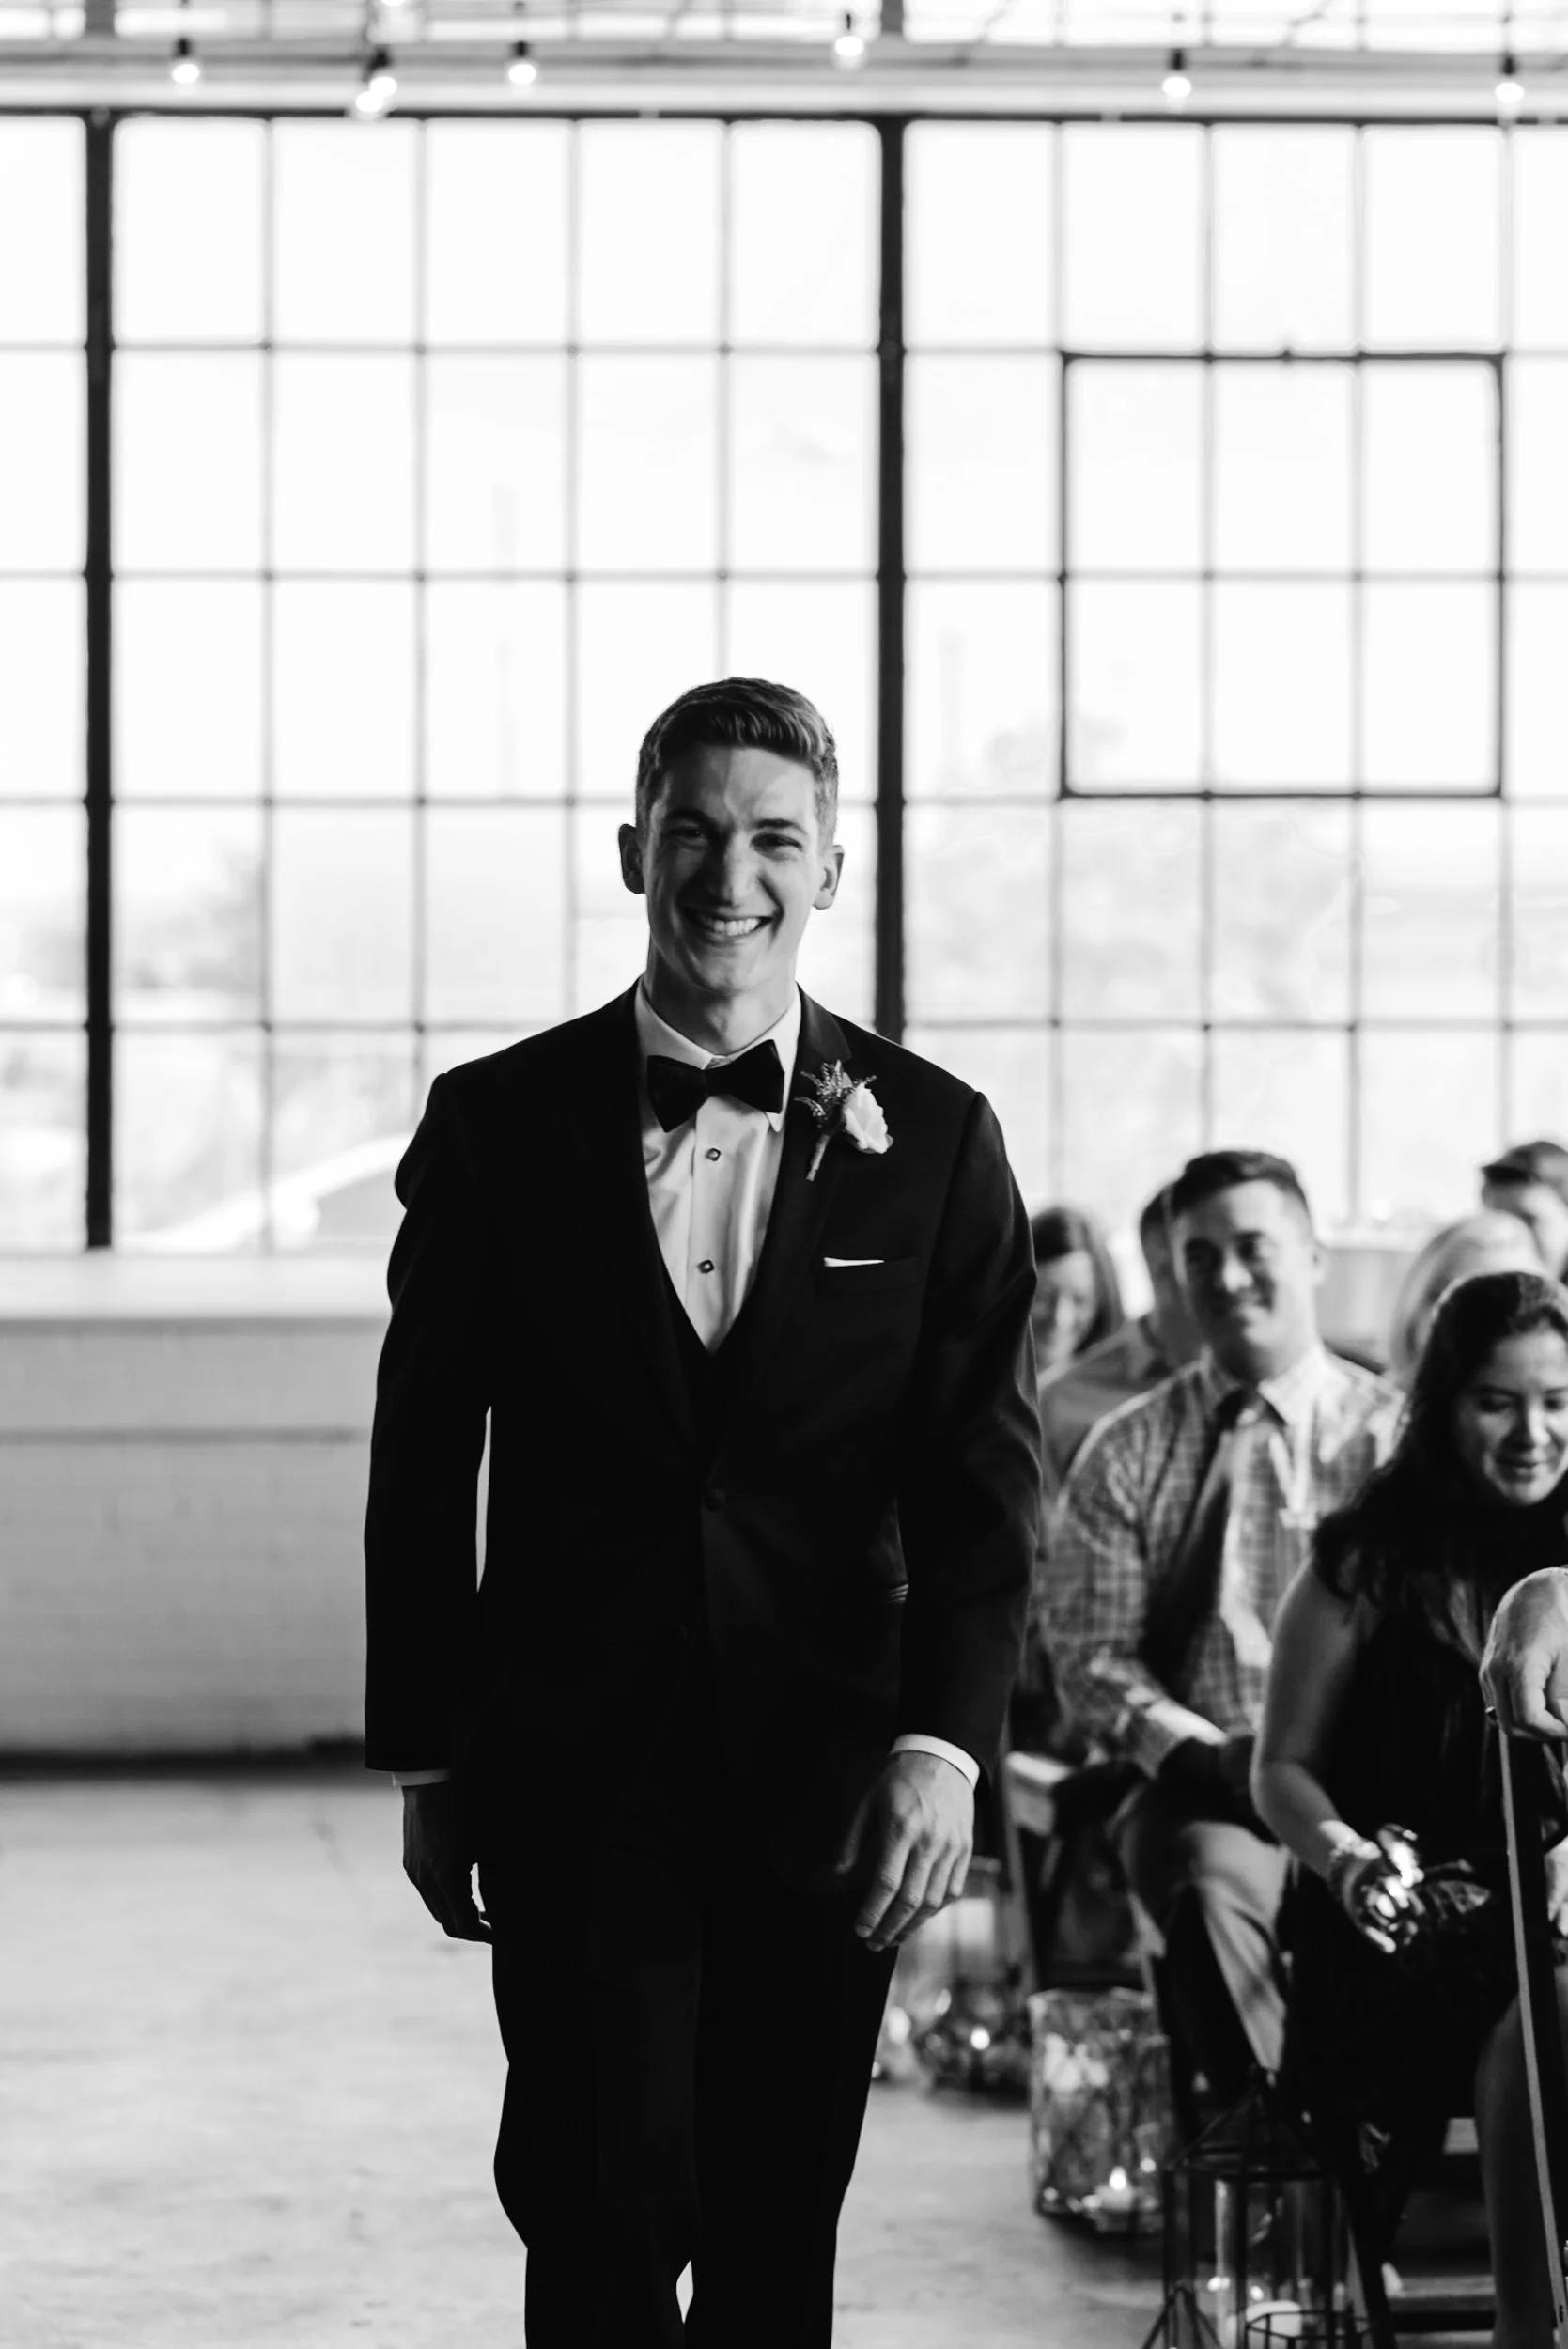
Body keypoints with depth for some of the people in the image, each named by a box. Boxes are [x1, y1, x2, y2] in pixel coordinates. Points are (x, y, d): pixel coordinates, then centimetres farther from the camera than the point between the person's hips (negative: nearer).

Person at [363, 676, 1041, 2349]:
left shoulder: (931, 1140, 3)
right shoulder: (498, 1125, 2)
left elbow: (985, 1477, -1)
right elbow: (421, 1471, 6)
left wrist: (943, 1743, -13)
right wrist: (423, 1765, 6)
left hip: (826, 1785, 1)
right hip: (576, 1776, -1)